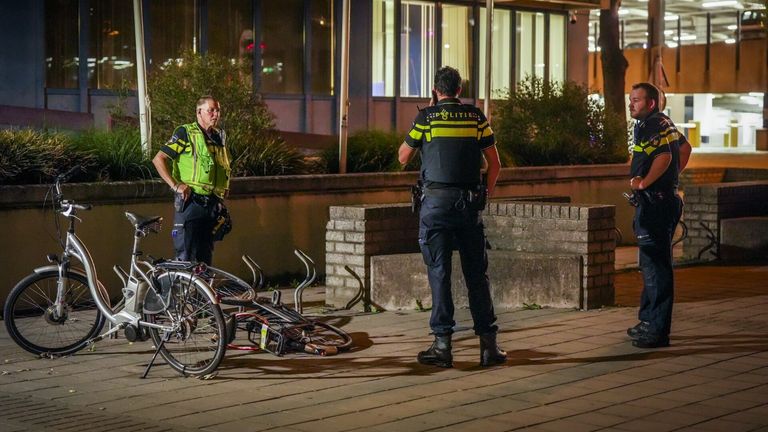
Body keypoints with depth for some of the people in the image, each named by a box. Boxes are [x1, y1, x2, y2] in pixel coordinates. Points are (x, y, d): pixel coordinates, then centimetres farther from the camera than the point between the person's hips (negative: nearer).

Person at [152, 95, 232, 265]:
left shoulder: (220, 136, 15)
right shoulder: (186, 133, -5)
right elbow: (159, 159, -10)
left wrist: (223, 189, 17)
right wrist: (175, 185, -16)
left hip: (212, 206, 6)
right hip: (190, 204, -6)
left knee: (205, 258, 10)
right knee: (186, 258, -8)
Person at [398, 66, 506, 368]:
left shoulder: (427, 117, 0)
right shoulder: (476, 117, 7)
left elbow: (403, 157, 11)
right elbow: (495, 164, 8)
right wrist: (485, 195, 18)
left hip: (436, 201, -2)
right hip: (469, 202, 2)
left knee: (439, 272, 0)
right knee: (476, 273, 7)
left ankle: (443, 343, -2)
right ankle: (488, 343, 6)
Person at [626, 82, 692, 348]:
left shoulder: (651, 126, -16)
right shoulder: (664, 123, 16)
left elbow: (663, 156, -32)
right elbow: (685, 147, 31)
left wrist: (643, 182, -20)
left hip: (655, 204, -11)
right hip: (665, 199, 11)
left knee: (656, 266, -9)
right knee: (652, 264, 18)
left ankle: (657, 331, -7)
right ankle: (649, 321, 28)